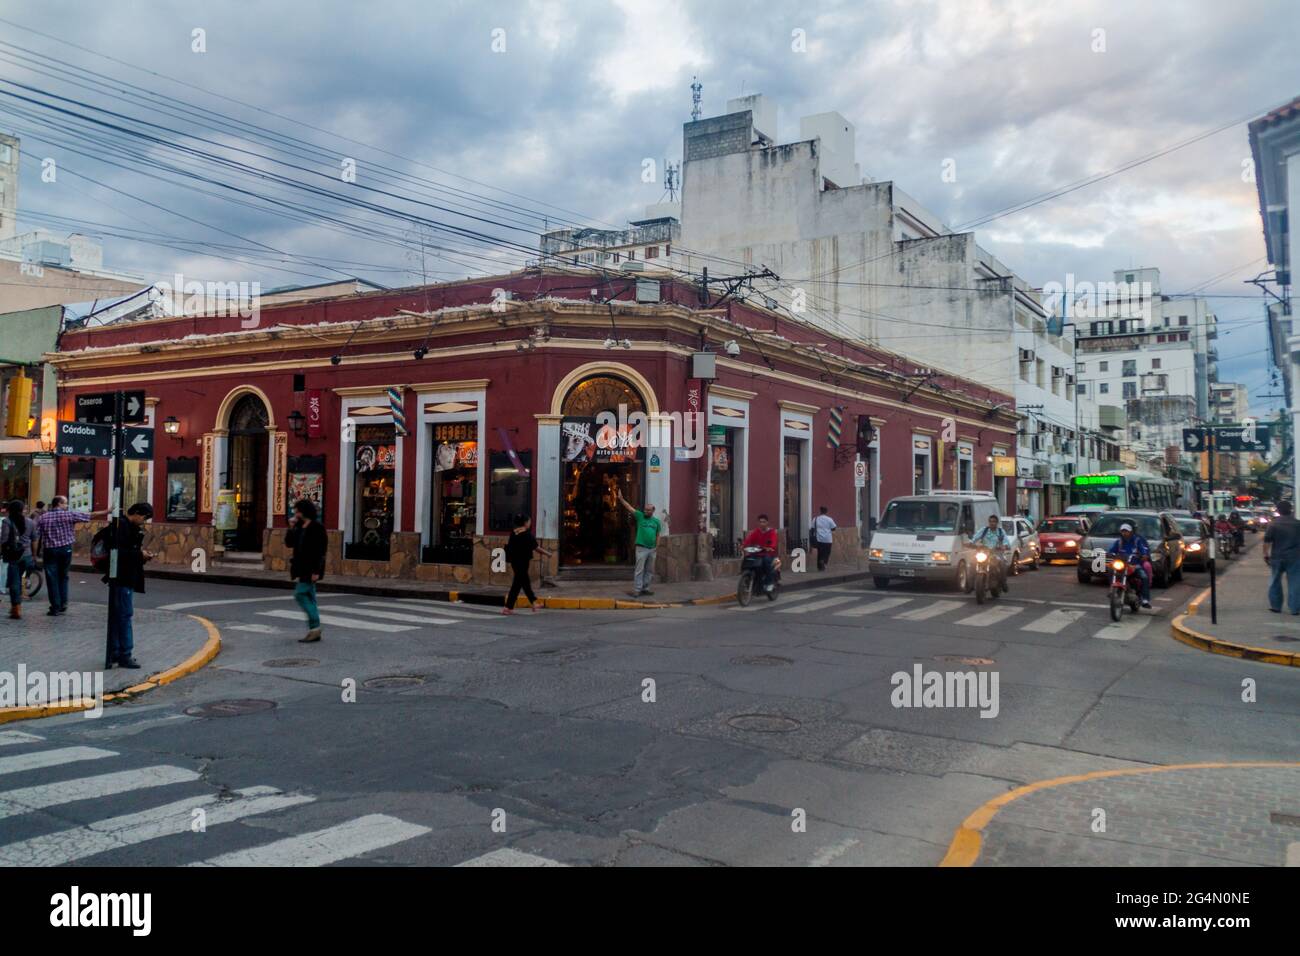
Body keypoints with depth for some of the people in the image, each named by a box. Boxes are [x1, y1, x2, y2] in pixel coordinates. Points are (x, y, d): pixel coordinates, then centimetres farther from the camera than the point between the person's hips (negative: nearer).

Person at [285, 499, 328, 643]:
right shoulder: (299, 527, 12)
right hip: (301, 568, 9)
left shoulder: (317, 528, -13)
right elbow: (289, 543, 12)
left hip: (310, 569, -9)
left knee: (300, 594, -12)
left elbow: (321, 551, -17)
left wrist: (316, 571, -21)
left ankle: (315, 628, -7)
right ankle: (314, 631, 14)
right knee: (308, 597, 9)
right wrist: (291, 528, -1)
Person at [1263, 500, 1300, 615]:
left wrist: (1266, 554, 2)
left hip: (1277, 557, 0)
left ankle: (1275, 606, 17)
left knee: (1275, 582, 12)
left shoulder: (1273, 524, -6)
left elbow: (1267, 541, -7)